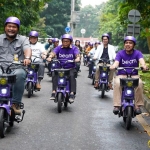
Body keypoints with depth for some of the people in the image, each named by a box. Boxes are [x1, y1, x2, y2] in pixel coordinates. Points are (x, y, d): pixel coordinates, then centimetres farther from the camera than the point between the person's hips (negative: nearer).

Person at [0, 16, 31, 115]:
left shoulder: (23, 39, 15)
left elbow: (27, 49, -5)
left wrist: (27, 58, -28)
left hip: (17, 68, -1)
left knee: (20, 74, -36)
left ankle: (16, 103, -28)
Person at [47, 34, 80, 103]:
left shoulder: (74, 48, 6)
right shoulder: (59, 48, 8)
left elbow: (77, 54, -13)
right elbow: (53, 53, -10)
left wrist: (77, 58, -38)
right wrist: (50, 57, -33)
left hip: (71, 68, -1)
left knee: (72, 76, -31)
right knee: (55, 75, -27)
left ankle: (72, 94, -33)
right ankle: (54, 92, -28)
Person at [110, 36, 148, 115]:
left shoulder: (137, 53, 1)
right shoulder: (120, 53, 1)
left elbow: (141, 60, -19)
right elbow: (116, 62, -16)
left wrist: (144, 65, -44)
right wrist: (113, 66, -41)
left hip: (134, 75, 0)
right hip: (121, 75, 0)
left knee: (139, 83, -32)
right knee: (117, 83, -33)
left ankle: (137, 106, -23)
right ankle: (117, 105, -33)